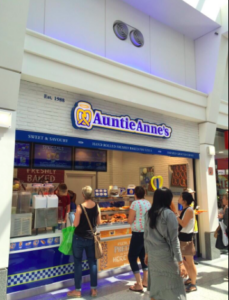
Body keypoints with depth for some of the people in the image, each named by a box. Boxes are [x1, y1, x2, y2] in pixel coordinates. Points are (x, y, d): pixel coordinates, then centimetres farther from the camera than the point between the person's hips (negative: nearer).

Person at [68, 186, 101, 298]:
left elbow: (75, 224, -15)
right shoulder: (97, 207, -3)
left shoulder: (80, 207, -16)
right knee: (93, 263, 12)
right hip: (91, 238, 4)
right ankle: (94, 289, 20)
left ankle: (77, 290, 16)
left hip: (79, 238, -4)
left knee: (78, 263, 8)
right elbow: (99, 222, 4)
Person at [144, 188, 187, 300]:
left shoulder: (149, 214, 5)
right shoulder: (169, 214, -13)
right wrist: (180, 262, -11)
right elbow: (174, 239, -14)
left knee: (155, 287, 14)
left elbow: (146, 236, 11)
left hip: (153, 255, 6)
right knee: (173, 290, 3)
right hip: (166, 256, -6)